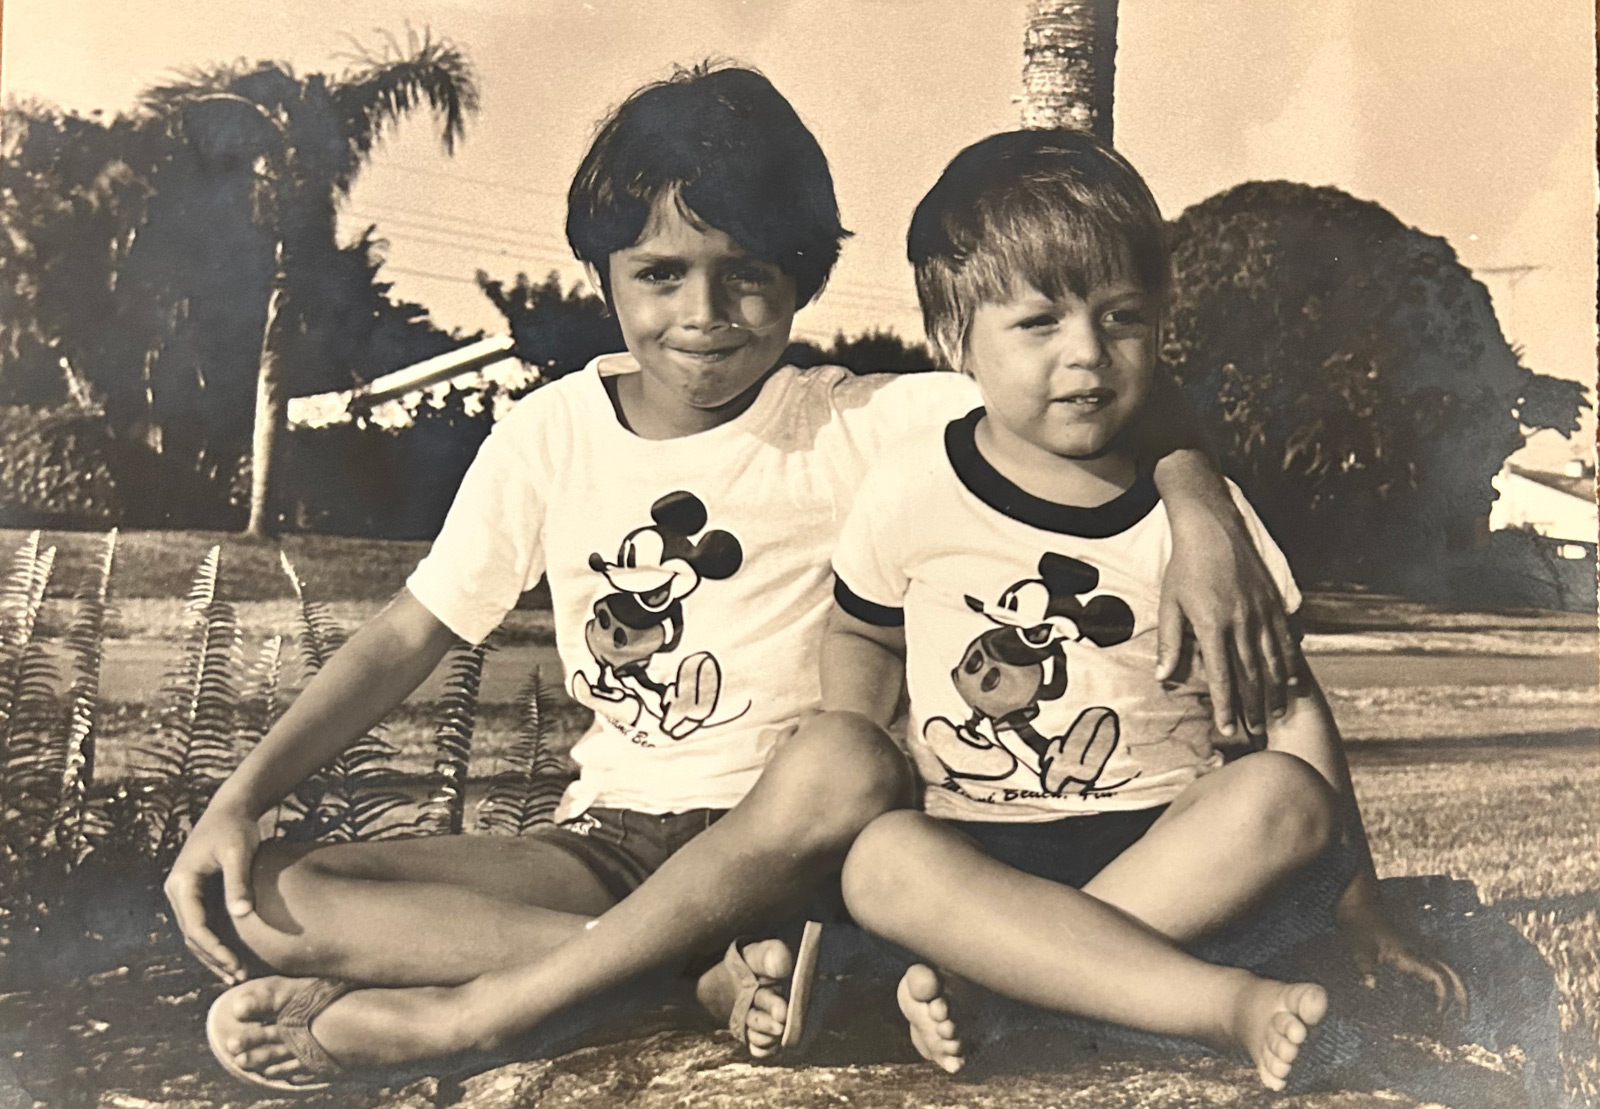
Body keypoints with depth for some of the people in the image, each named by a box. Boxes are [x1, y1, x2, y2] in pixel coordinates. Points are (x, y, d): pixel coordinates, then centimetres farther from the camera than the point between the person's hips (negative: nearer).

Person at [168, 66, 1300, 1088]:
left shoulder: (858, 427, -7)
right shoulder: (551, 434, 2)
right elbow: (410, 635, 5)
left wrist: (1201, 507, -32)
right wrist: (242, 796, -4)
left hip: (783, 848, -2)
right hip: (609, 839, 3)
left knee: (848, 762, -38)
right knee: (266, 901, -16)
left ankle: (468, 1010, -25)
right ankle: (711, 969, -24)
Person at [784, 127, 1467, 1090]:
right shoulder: (911, 492, -2)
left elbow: (1289, 706, 0)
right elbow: (862, 633, 16)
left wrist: (1361, 910, -1)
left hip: (1163, 839, 1)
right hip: (978, 852, 0)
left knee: (1282, 796, -29)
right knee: (885, 860, -32)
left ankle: (971, 978, -27)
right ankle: (1222, 1004, -31)